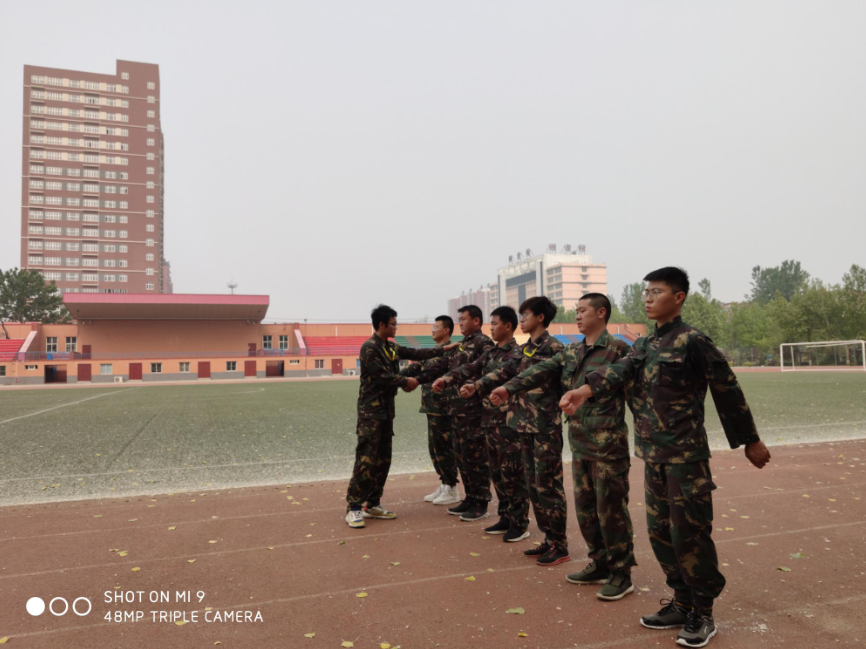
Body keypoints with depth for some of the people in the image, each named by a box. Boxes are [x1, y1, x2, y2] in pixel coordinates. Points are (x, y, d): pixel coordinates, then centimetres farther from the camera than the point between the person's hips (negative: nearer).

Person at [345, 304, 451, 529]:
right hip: (371, 410, -9)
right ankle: (353, 508, -1)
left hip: (387, 409, 9)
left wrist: (443, 350, 11)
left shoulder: (391, 347, 13)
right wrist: (406, 381, -6)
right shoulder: (369, 347, -13)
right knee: (366, 460, -9)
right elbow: (382, 376, -17)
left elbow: (415, 354, 15)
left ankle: (372, 504, 18)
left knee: (383, 460, 10)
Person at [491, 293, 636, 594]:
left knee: (611, 510, 2)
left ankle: (621, 574, 18)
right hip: (579, 444, 7)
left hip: (608, 444, -7)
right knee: (585, 508, 15)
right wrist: (510, 387, -13)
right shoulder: (571, 352, 11)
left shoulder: (618, 349, -8)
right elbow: (542, 371, 0)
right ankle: (600, 563, 32)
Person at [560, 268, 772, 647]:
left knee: (689, 533, 1)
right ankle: (682, 603, 29)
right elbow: (621, 370, -9)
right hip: (653, 454, 8)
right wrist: (586, 390, -29)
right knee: (661, 531, 14)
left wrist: (750, 441, 1)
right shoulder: (644, 345, 10)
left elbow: (727, 390, -6)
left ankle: (702, 614, 19)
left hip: (686, 453, -7)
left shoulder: (692, 341, -11)